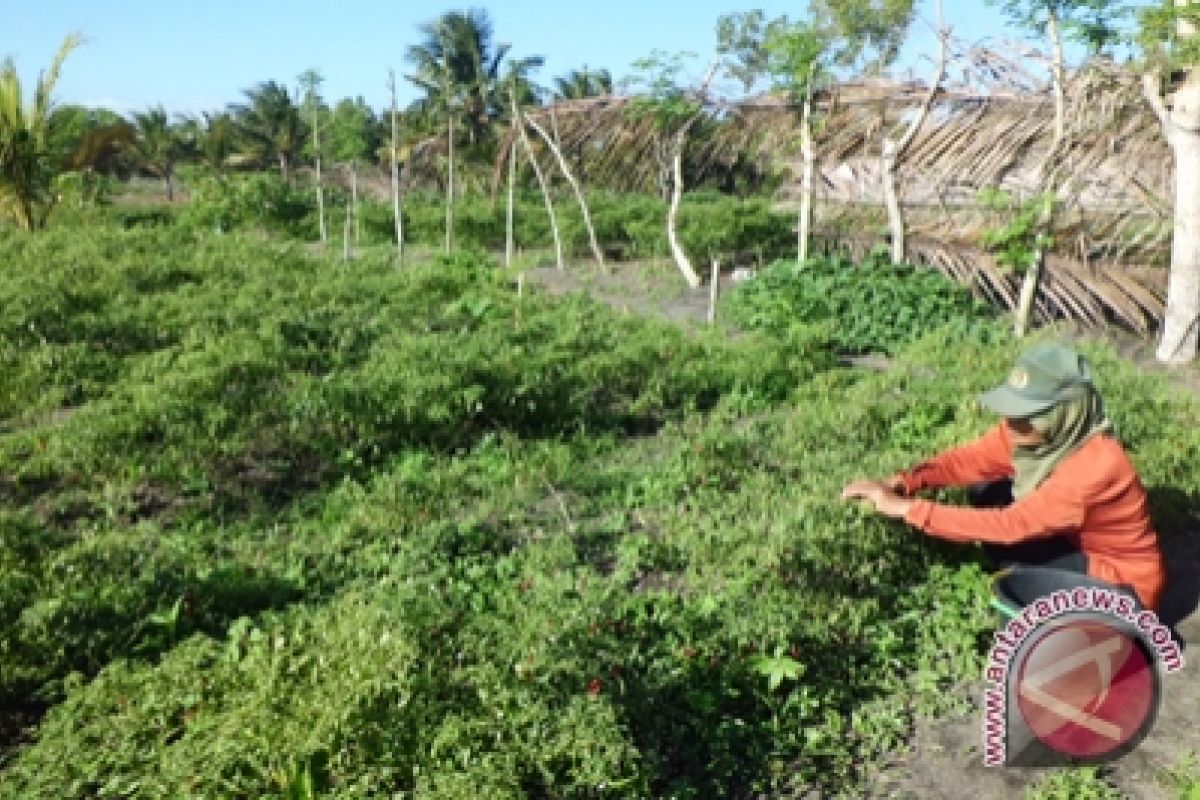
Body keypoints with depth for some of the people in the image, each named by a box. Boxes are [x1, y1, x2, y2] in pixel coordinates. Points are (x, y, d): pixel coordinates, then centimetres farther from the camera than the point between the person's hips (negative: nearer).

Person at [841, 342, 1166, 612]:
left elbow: (1010, 526, -39)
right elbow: (970, 459, -15)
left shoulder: (1096, 465, -35)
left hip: (1121, 583, -7)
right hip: (1077, 547, 8)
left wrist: (907, 508, -41)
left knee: (1009, 549, -25)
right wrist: (902, 483, -34)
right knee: (988, 489, -8)